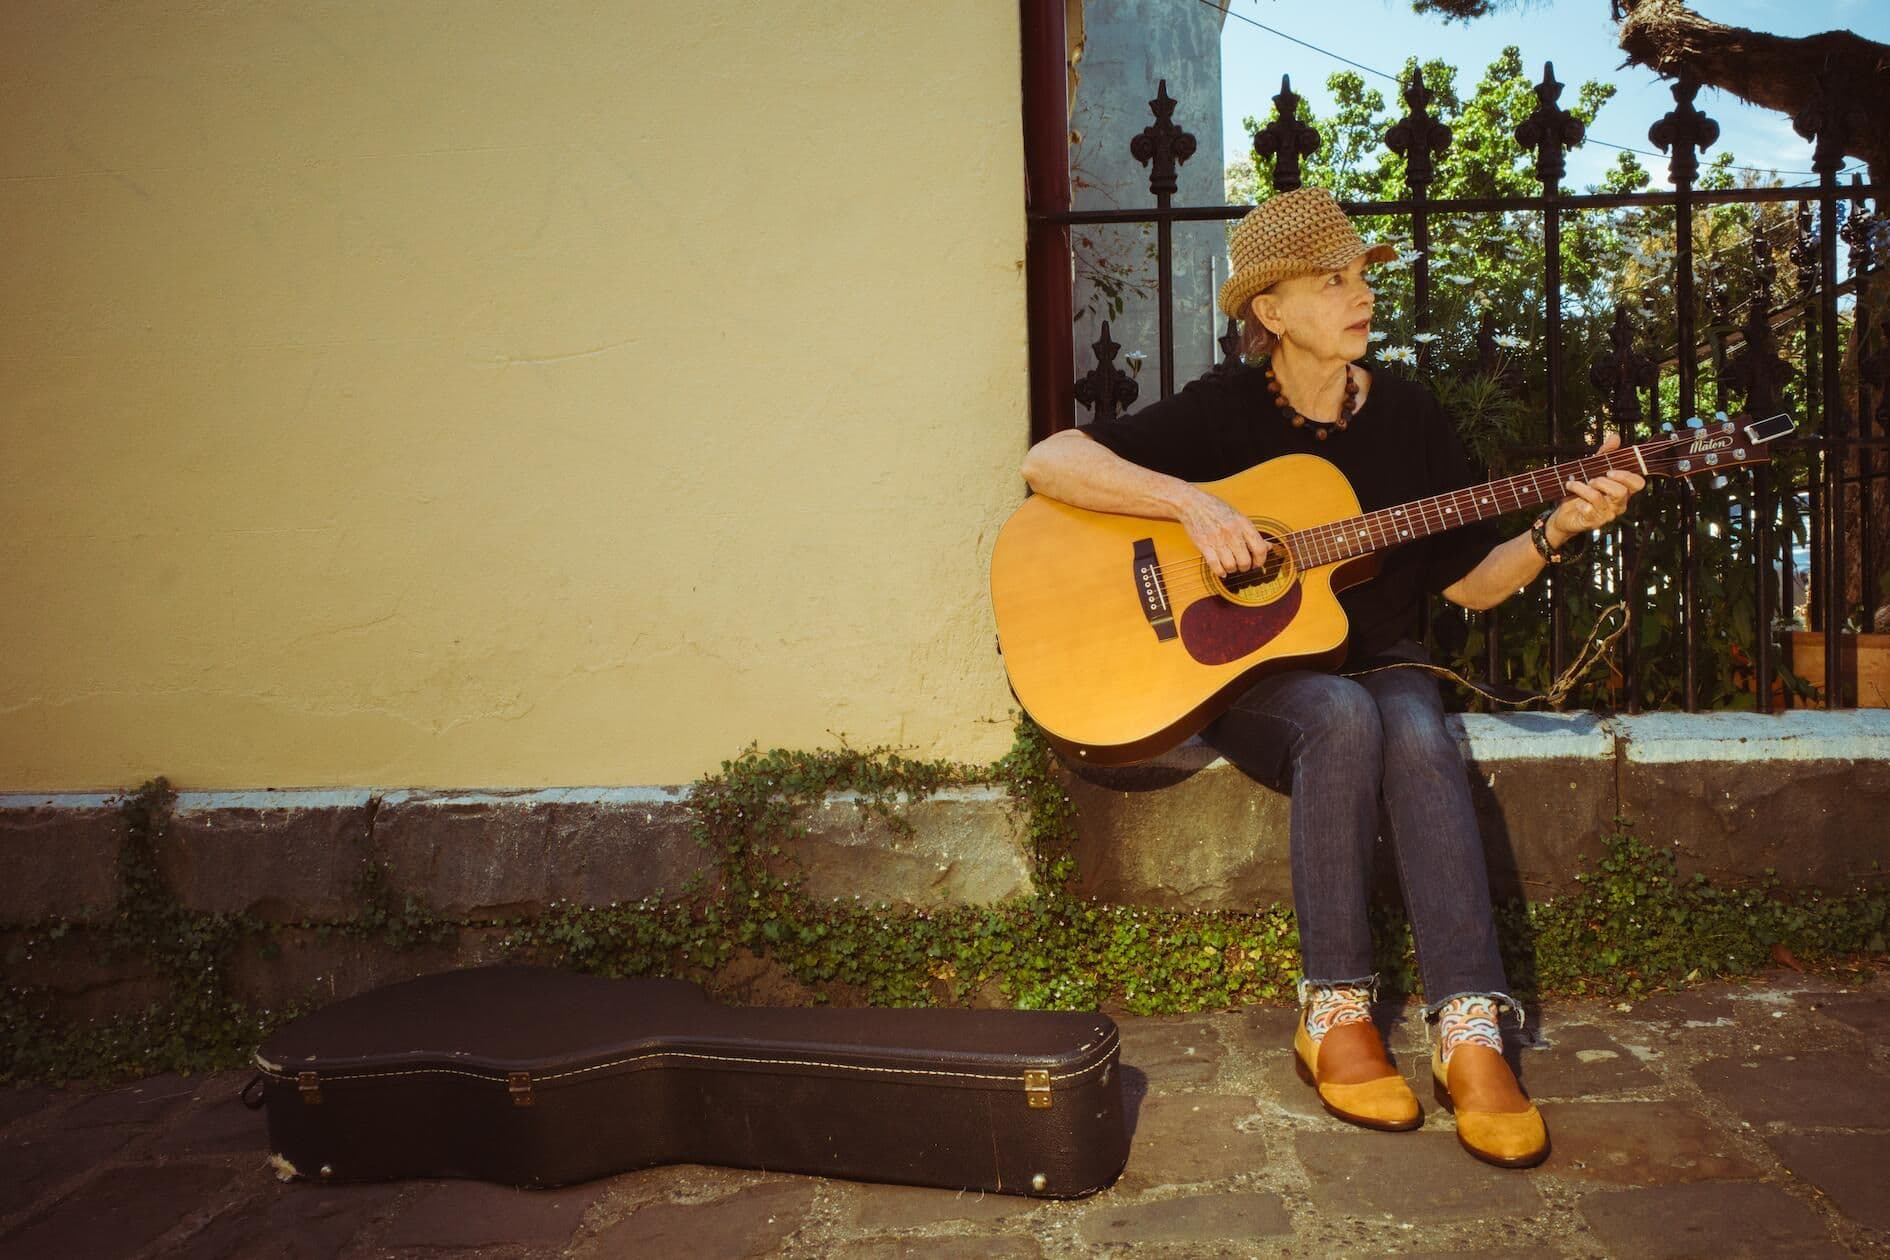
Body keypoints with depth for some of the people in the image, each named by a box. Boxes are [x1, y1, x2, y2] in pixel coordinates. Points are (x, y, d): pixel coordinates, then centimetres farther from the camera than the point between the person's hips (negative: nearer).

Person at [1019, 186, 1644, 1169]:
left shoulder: (1405, 413, 5)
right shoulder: (1223, 411, -5)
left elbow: (1469, 582, 8)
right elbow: (1047, 462, -15)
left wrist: (1557, 530, -10)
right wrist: (1188, 501, -26)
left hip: (1378, 664, 3)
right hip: (1245, 675, -2)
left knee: (1417, 733, -33)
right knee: (1343, 716, -36)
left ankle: (1469, 1034, -32)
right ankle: (1334, 1013, -24)